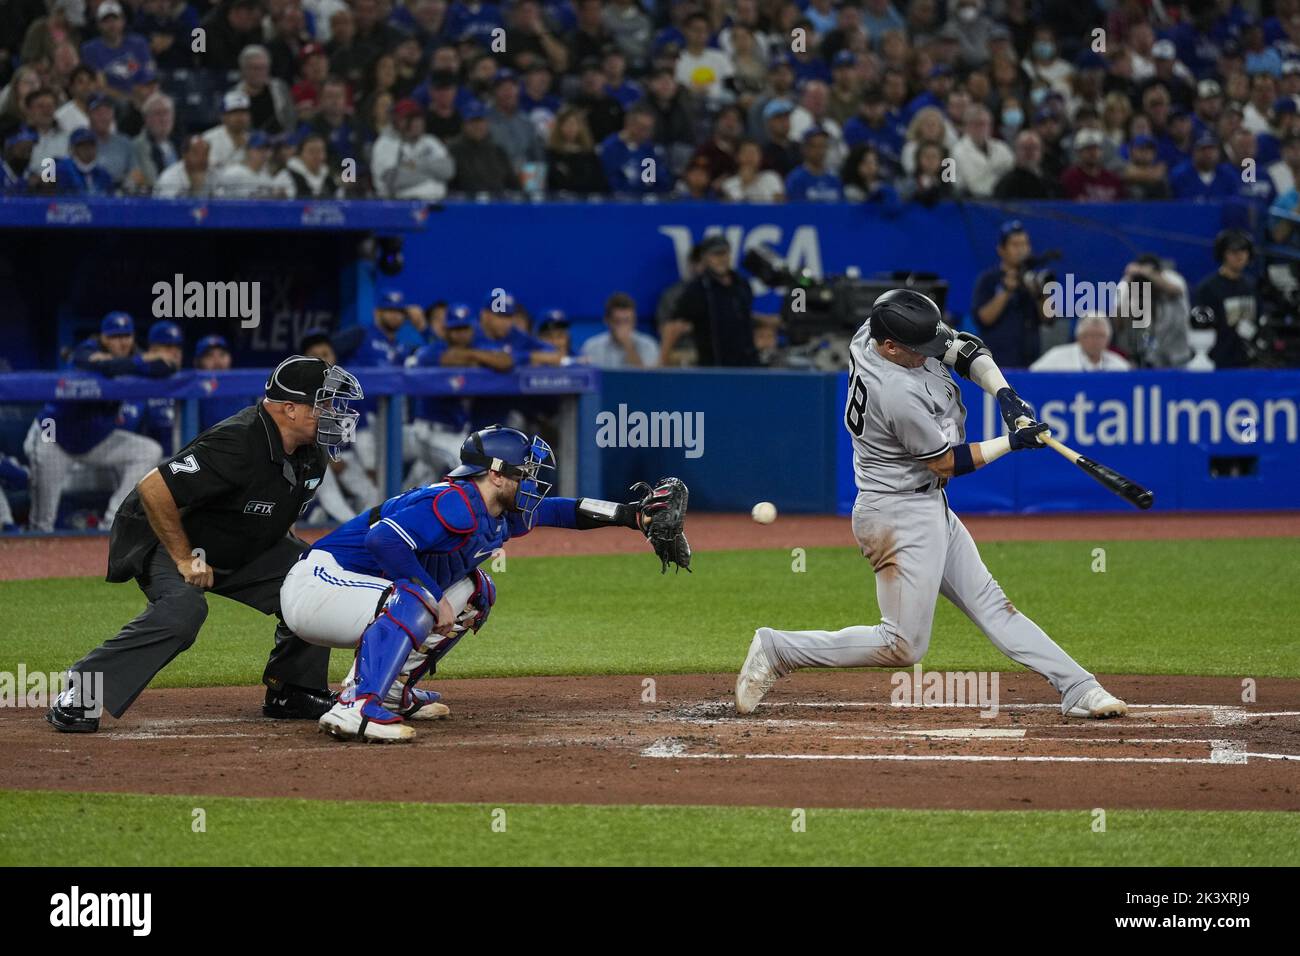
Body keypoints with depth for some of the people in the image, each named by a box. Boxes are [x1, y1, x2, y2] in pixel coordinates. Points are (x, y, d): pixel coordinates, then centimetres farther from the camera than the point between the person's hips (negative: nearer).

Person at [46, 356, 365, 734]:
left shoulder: (311, 455, -4)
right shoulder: (236, 445, -33)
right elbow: (153, 489, -34)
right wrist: (184, 559, -27)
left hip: (243, 550, 9)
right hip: (162, 542, -9)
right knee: (183, 609, -36)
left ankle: (292, 692, 10)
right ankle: (76, 696, -28)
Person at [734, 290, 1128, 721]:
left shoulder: (872, 331, -4)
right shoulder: (900, 394, -29)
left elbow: (965, 348, 7)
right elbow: (947, 462, -15)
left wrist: (1003, 393, -9)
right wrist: (1013, 441, -9)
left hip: (929, 507, 10)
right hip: (899, 517, -10)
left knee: (991, 604, 9)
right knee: (904, 646, -6)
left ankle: (1078, 689, 9)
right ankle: (776, 650, 0)